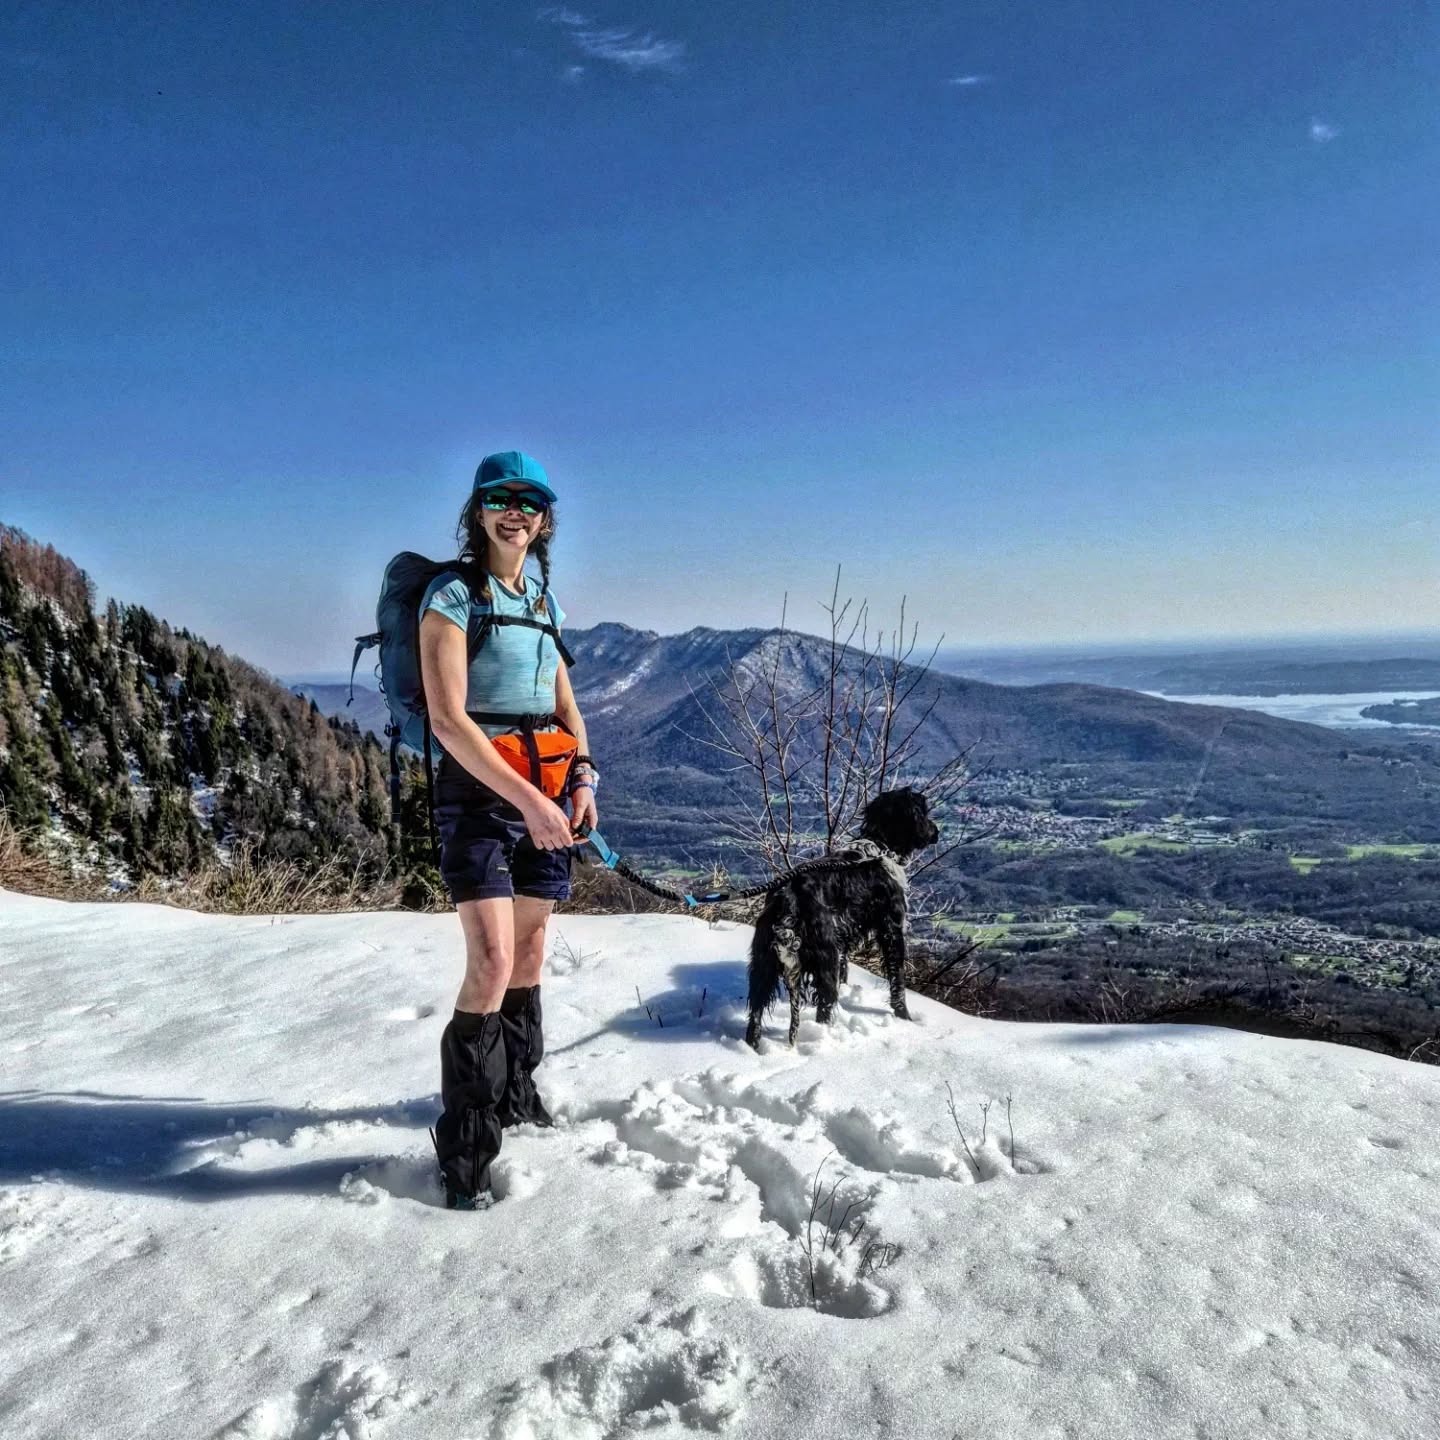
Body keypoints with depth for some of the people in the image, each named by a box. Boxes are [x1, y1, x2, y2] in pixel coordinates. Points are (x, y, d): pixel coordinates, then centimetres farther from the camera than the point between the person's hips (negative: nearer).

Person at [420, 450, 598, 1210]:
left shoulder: (543, 600, 13)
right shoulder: (452, 594, -8)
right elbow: (447, 718, -18)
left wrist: (582, 776, -1)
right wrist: (528, 799, -23)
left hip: (544, 794, 7)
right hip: (477, 792, -6)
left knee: (530, 954, 14)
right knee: (492, 964, -13)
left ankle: (515, 1093, 33)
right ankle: (463, 1146, 0)